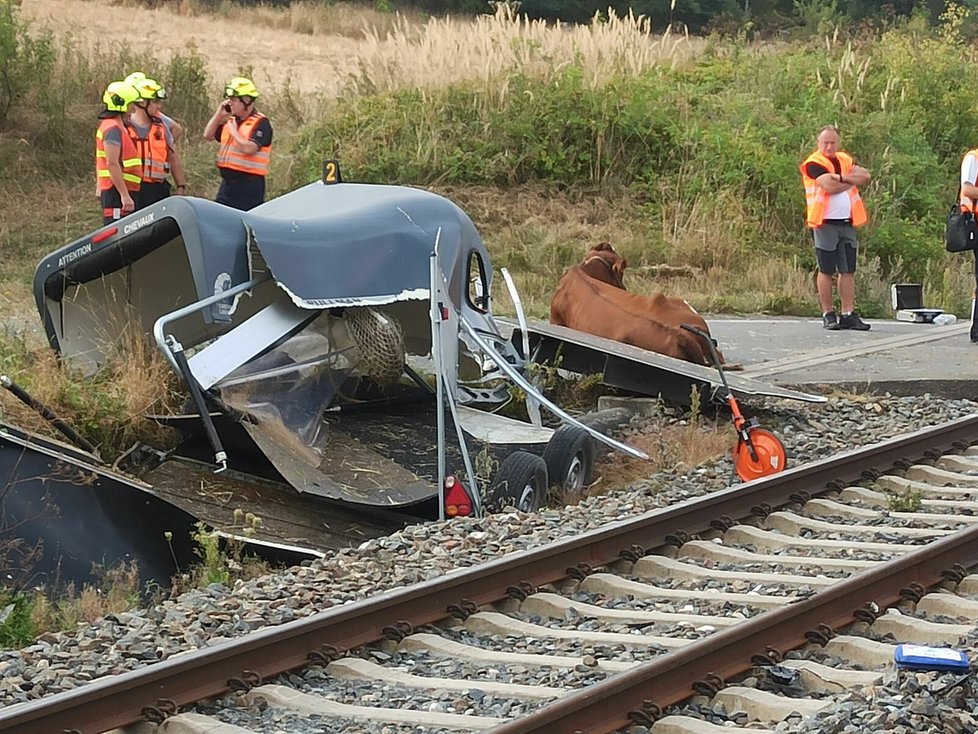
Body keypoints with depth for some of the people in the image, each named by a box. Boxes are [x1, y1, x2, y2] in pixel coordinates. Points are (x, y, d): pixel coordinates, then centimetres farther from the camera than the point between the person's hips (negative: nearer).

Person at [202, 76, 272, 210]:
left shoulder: (260, 123, -11)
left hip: (249, 184, -8)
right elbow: (208, 135, 17)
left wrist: (234, 132, -10)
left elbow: (249, 148, -24)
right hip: (228, 183, 8)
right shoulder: (230, 121, 14)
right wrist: (219, 114, 8)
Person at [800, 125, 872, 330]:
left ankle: (848, 314, 7)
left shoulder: (845, 160, 15)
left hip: (847, 223, 6)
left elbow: (865, 176, 1)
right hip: (825, 223, -6)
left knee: (848, 270, 4)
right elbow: (829, 186, -20)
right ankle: (828, 314, 5)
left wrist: (842, 178, -15)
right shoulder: (814, 164, -5)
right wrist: (852, 180, -3)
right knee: (826, 271, -1)